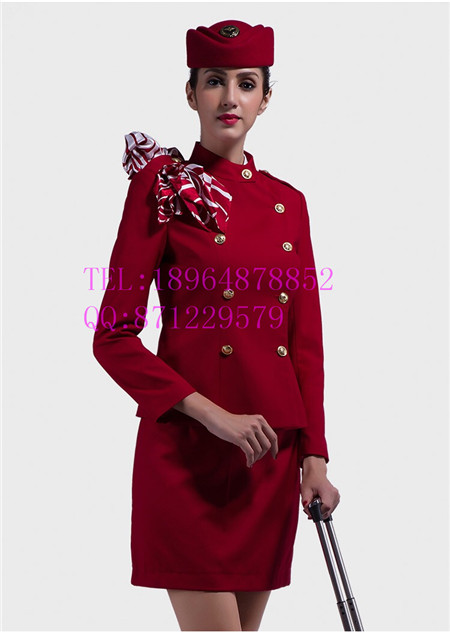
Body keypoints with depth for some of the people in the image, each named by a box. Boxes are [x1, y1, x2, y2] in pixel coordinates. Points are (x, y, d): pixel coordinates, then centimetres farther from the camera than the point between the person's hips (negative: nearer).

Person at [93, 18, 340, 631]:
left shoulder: (287, 202, 12)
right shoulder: (162, 187, -2)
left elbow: (307, 343, 13)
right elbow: (114, 338, -7)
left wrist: (314, 456, 5)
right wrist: (214, 416, -14)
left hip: (274, 452, 5)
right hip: (188, 450, -5)